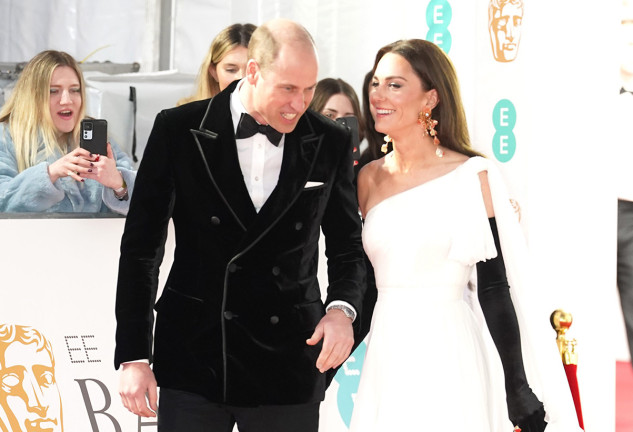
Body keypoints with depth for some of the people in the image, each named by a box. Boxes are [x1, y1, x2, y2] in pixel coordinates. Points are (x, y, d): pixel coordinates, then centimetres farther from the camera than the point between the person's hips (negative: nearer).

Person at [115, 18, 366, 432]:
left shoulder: (331, 142, 2)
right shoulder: (178, 130, -3)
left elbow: (347, 246, 13)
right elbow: (141, 247, 0)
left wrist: (342, 307, -8)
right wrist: (133, 356, -4)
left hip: (288, 364, 1)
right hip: (192, 357, -1)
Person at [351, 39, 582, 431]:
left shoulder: (472, 178, -7)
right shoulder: (370, 178, 8)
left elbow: (495, 287, -9)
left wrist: (517, 387, -10)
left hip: (447, 363, -5)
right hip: (386, 361, 5)